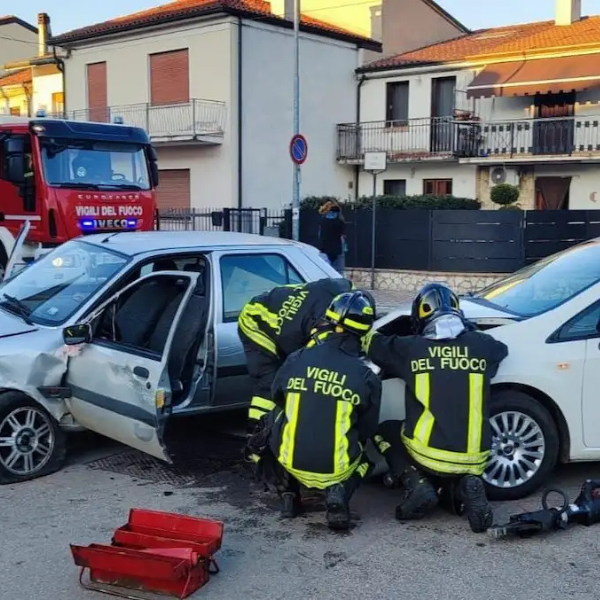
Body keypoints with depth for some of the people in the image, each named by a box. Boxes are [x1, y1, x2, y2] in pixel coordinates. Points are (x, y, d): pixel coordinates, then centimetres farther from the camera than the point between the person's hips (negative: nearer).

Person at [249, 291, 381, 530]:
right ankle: (338, 492, 1)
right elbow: (366, 430, 4)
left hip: (291, 461, 1)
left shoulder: (297, 359, -4)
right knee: (367, 456, 33)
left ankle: (288, 494, 18)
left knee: (274, 419, 29)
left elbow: (277, 397, 15)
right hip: (336, 468, 0)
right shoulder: (367, 377, -7)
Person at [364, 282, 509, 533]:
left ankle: (417, 485, 4)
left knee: (386, 432, 26)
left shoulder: (410, 348, -2)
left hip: (428, 454, -2)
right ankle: (468, 486, 2)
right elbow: (501, 349, 27)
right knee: (460, 472, 37)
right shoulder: (482, 346, 3)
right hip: (474, 459, 2)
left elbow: (371, 344, 15)